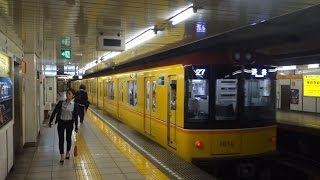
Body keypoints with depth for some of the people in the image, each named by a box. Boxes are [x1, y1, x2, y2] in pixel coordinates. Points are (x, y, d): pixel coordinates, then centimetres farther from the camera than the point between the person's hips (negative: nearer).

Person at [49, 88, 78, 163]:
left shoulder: (74, 105, -5)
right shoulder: (61, 103, -3)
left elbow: (76, 116, -1)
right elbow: (54, 112, -1)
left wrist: (76, 127, 0)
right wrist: (50, 121, -4)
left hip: (69, 123, -1)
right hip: (61, 122, 1)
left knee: (68, 138, 14)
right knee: (61, 139, -2)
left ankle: (68, 152, 36)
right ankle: (62, 156, 3)